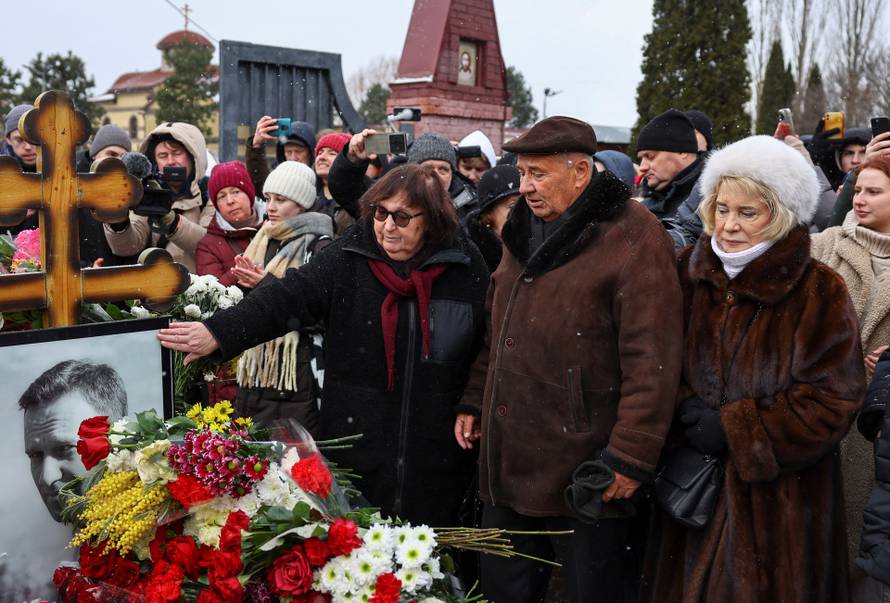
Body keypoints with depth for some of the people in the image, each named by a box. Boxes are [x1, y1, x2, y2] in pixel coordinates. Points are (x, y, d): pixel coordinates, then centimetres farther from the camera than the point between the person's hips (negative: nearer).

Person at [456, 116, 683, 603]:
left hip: (585, 472, -7)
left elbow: (651, 358, -19)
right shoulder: (526, 228, 12)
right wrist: (474, 401, 16)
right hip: (506, 462, 7)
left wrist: (631, 456, -20)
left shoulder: (632, 237, -14)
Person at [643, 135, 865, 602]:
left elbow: (832, 400, -14)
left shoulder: (820, 292, -11)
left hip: (777, 496, -4)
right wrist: (684, 410, -13)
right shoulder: (690, 271, 2)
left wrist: (732, 429, -16)